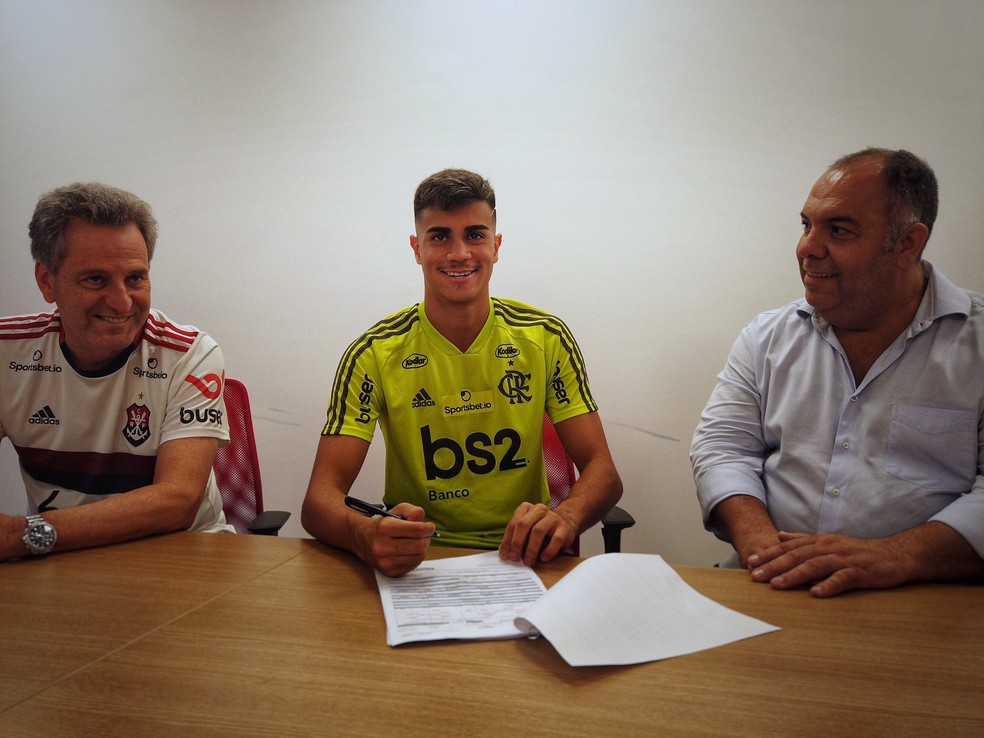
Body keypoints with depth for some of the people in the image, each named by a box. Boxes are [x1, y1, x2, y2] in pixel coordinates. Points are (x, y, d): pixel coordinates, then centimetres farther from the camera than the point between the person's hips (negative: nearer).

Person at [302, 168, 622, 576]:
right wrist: (368, 535, -37)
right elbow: (319, 499, -12)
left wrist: (566, 516, -27)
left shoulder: (546, 339, -2)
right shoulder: (375, 355, -7)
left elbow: (602, 470, -2)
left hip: (521, 559, 1)